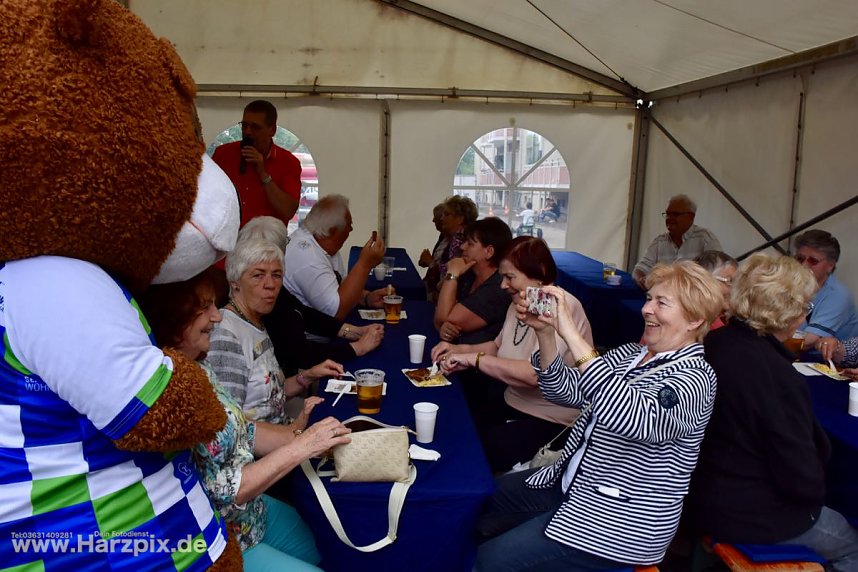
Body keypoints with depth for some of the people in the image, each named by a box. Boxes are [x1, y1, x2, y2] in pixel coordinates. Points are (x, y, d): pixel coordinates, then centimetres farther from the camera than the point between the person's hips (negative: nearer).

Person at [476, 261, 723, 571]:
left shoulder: (694, 376, -19)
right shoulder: (630, 353, 5)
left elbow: (636, 418, -40)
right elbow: (565, 390, 1)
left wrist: (571, 334, -41)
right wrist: (545, 332, -16)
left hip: (620, 518, -8)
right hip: (572, 482, 8)